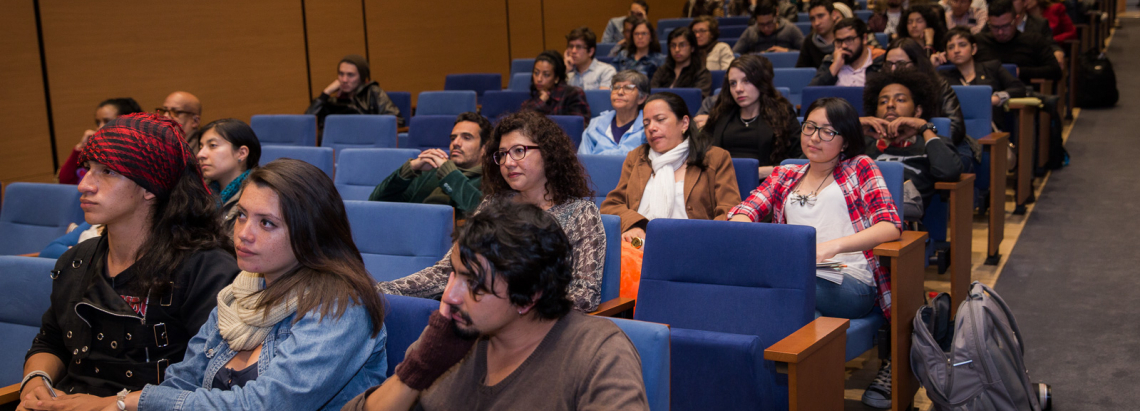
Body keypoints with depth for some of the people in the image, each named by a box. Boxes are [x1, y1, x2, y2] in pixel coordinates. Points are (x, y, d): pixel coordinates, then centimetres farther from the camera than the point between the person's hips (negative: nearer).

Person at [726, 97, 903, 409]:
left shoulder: (860, 167, 16)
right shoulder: (784, 176, 26)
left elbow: (890, 226, 0)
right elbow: (741, 214, 12)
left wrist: (833, 246, -18)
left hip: (848, 282, -3)